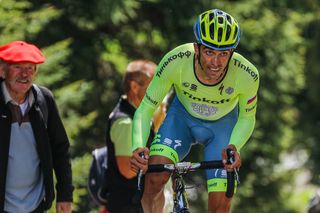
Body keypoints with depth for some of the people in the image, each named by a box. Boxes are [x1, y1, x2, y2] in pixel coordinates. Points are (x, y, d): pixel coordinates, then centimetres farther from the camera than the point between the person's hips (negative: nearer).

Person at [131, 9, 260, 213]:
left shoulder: (246, 75, -33)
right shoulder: (175, 62, -34)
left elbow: (247, 118, -12)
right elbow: (145, 110, -22)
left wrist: (234, 146, -33)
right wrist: (138, 147, -40)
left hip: (222, 125, 0)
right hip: (183, 117, 0)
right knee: (154, 177, -26)